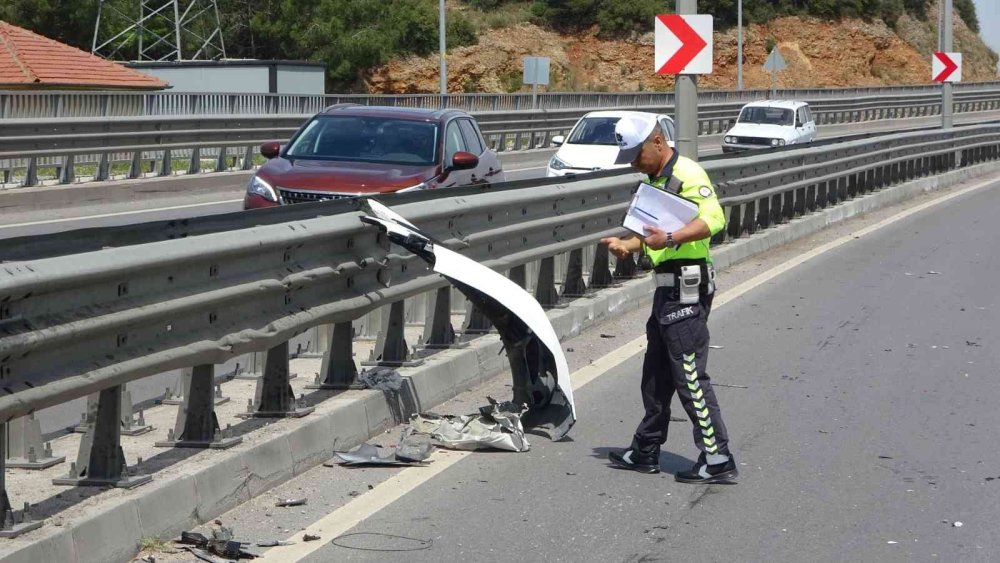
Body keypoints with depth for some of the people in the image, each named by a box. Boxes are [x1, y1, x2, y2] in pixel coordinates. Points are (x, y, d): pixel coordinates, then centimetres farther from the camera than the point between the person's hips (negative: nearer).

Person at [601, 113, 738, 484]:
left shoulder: (686, 174, -14)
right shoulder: (658, 180, 18)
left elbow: (714, 218, -28)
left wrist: (670, 238, -37)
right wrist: (627, 245, 12)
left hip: (686, 287, -11)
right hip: (670, 287, 11)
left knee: (690, 376, -9)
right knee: (656, 373, 17)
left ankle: (717, 460, -5)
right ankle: (645, 452, 27)